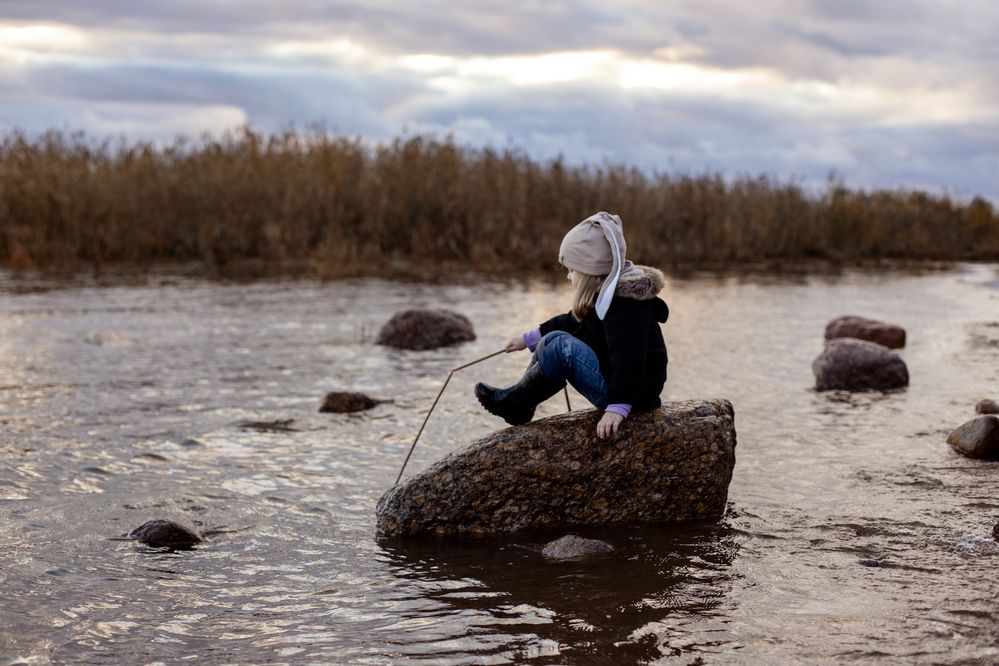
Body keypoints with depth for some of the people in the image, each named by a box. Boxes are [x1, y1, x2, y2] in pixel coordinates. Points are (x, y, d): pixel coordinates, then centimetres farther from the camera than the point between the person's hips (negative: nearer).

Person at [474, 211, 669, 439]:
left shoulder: (624, 305, -22)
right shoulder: (608, 294, 11)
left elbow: (628, 359, -32)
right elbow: (572, 322, 26)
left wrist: (618, 407, -40)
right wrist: (529, 338, 32)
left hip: (634, 394, -11)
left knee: (562, 346, -21)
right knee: (553, 340, 10)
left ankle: (516, 401, -5)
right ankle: (519, 404, 7)